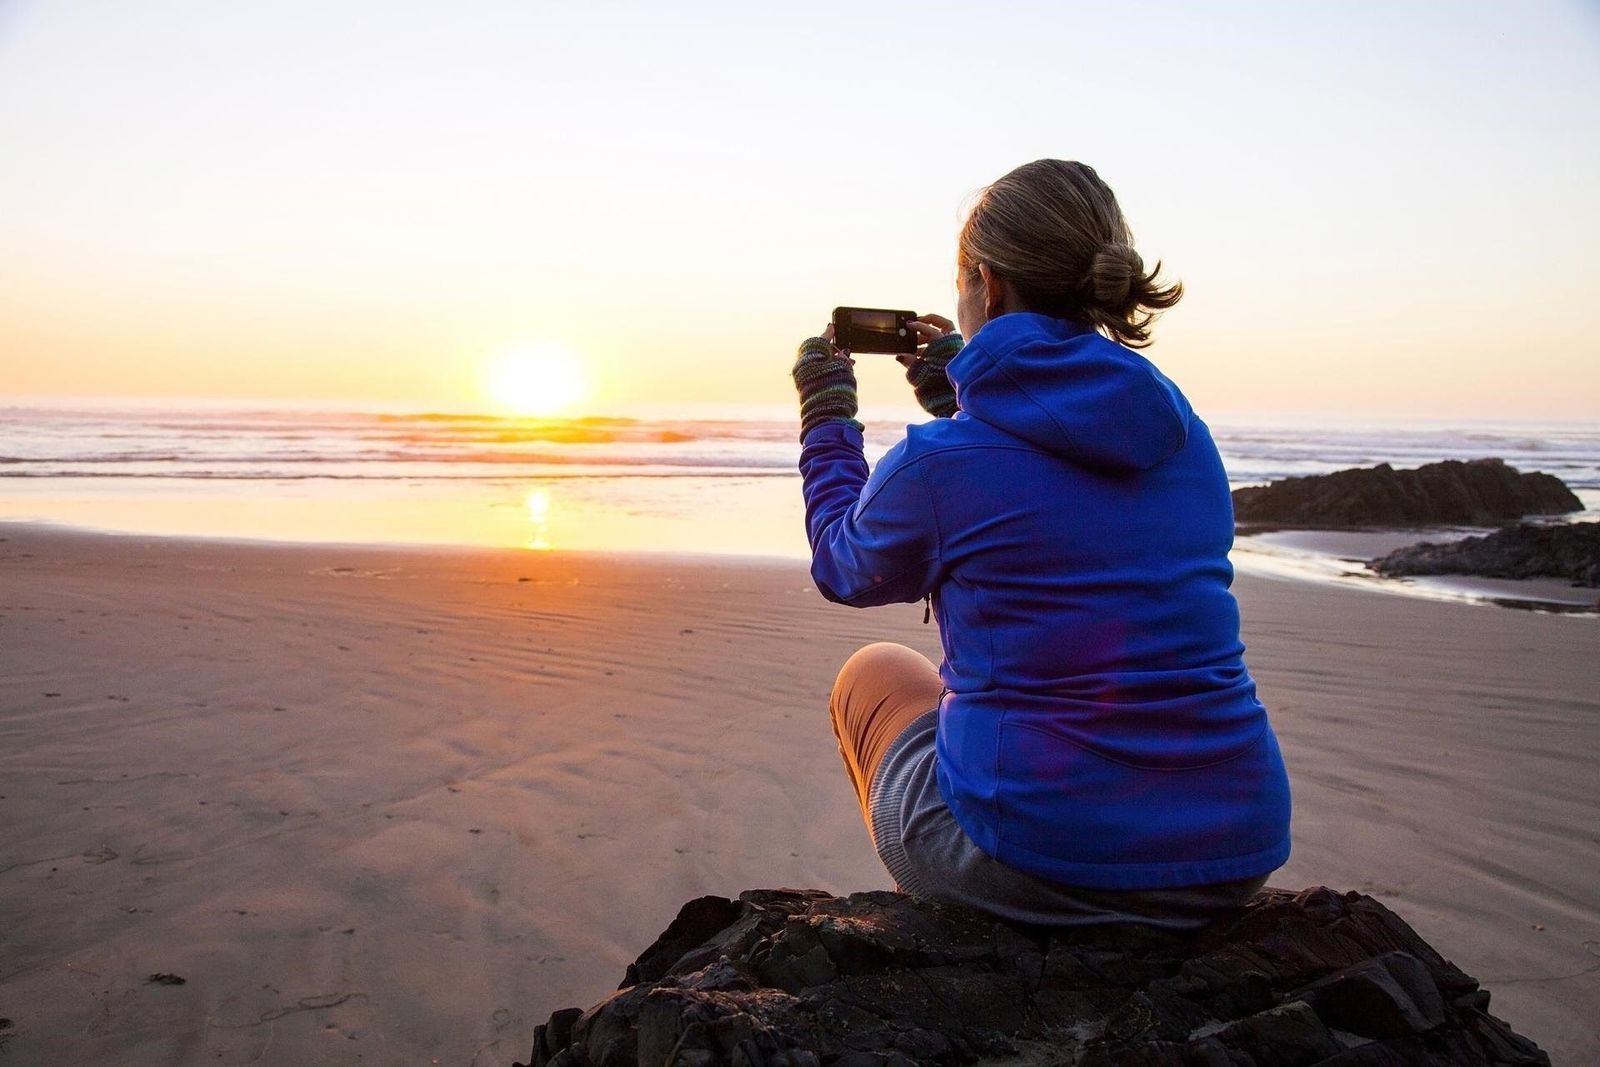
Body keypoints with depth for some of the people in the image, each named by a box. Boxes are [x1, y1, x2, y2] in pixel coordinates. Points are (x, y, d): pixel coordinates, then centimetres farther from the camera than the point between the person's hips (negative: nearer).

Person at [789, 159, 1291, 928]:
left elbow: (843, 568, 11)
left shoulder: (937, 461, -13)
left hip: (1036, 857, -5)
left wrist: (826, 420, 23)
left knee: (872, 674, 24)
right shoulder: (1185, 434, 3)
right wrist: (964, 398, 29)